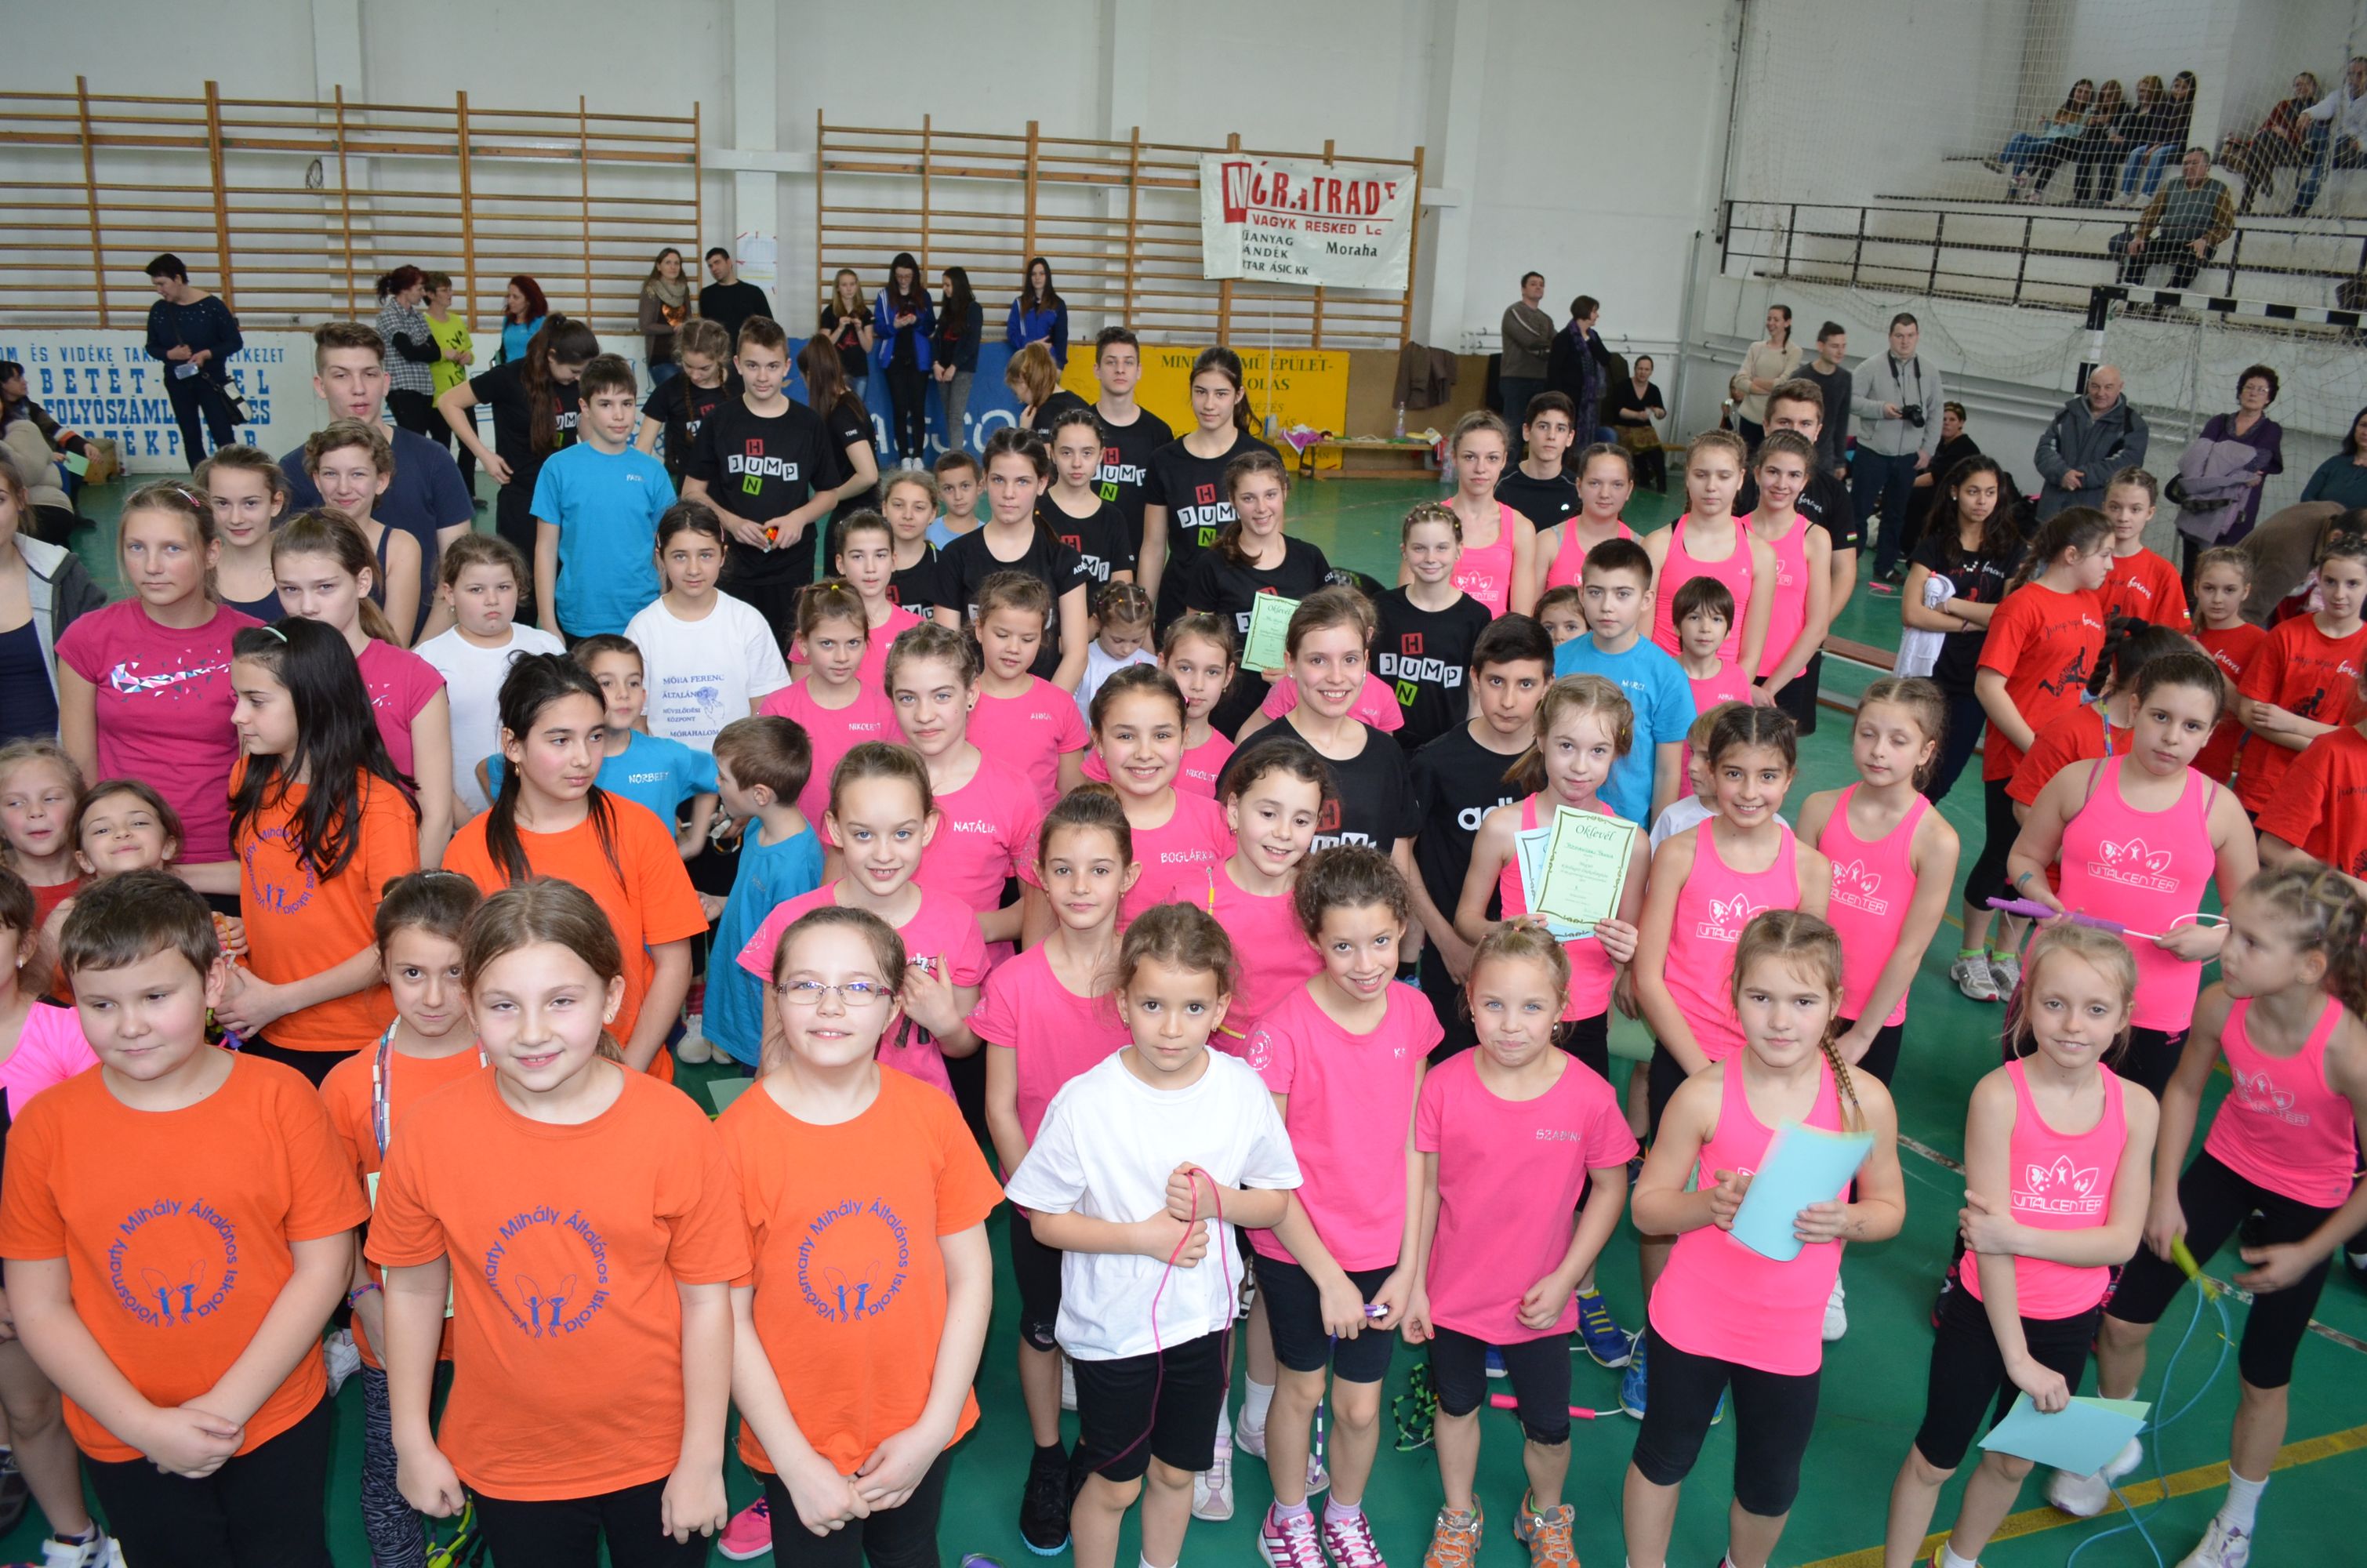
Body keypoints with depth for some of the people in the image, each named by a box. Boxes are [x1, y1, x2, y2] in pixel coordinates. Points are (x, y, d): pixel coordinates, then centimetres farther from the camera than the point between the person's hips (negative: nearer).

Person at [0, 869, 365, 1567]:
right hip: (125, 1447, 1)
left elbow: (323, 1267, -9)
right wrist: (147, 1425, -12)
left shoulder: (279, 1098, -11)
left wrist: (228, 1405, -14)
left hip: (278, 1425, -1)